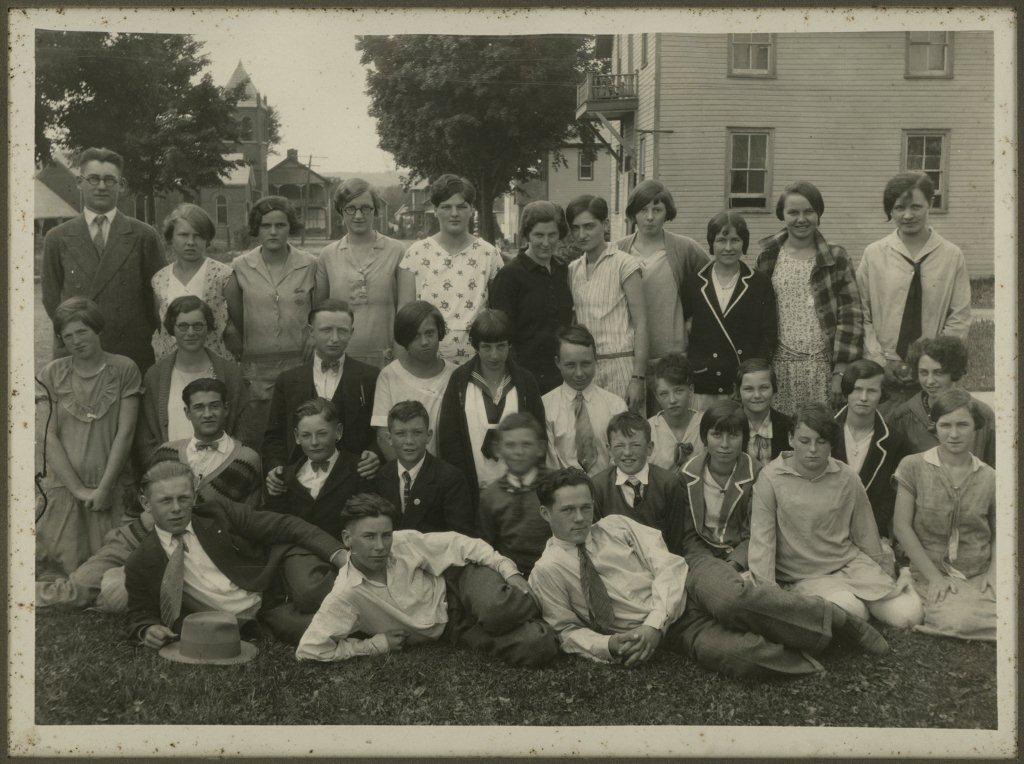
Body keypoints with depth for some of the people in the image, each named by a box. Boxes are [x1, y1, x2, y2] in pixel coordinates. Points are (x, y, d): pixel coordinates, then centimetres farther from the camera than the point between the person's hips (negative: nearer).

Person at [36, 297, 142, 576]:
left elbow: (125, 432, -3)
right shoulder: (52, 373, 4)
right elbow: (49, 436, 0)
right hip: (64, 486, 1)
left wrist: (104, 487, -9)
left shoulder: (124, 369, 1)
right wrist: (78, 489, -8)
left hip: (111, 486, -1)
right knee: (64, 565, -3)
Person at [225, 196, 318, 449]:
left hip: (299, 363, 0)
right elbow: (233, 316, 11)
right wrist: (238, 347, 11)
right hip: (256, 366, 0)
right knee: (251, 441, 1)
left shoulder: (309, 264, 1)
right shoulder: (240, 267, 1)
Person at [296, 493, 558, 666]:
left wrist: (510, 571, -12)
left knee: (541, 645, -34)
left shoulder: (406, 543, -17)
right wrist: (372, 645, -17)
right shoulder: (345, 596, -23)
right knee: (538, 642, -29)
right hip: (448, 630, -1)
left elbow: (460, 544, -5)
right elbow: (308, 649, -22)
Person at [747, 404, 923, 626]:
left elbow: (865, 534, 13)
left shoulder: (847, 479, 1)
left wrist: (885, 575, 20)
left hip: (850, 562, 4)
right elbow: (762, 540, -8)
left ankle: (862, 599, 14)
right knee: (850, 610, -31)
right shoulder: (771, 478, -8)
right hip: (804, 577, -3)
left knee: (908, 614, -12)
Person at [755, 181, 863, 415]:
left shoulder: (836, 258, 4)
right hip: (780, 366, 1)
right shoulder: (768, 258, 7)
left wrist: (841, 371, -6)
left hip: (823, 366, -1)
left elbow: (851, 315, 1)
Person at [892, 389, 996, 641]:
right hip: (931, 574, -3)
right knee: (955, 620, -33)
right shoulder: (913, 467, -1)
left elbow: (999, 534, 14)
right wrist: (934, 577, -9)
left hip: (980, 576, 3)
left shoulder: (988, 478, 7)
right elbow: (902, 526, -3)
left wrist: (993, 573, -5)